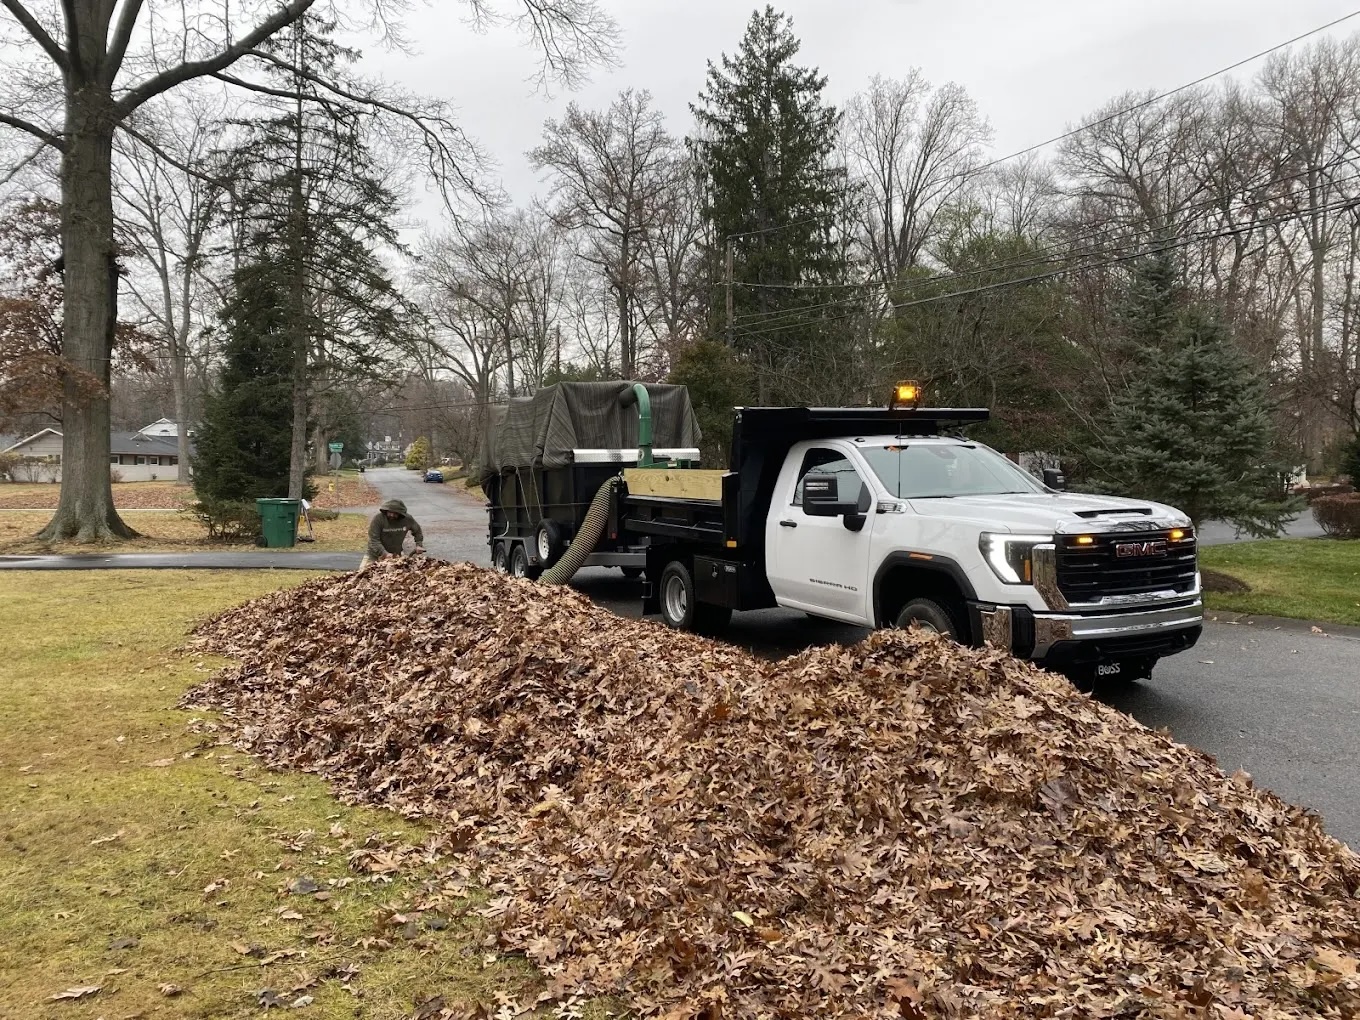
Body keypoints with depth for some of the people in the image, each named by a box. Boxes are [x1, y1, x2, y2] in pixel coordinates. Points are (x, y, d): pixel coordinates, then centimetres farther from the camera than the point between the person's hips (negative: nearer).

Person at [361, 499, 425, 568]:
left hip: (395, 555, 2)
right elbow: (374, 540, -24)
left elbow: (417, 531, 11)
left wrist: (419, 545, 0)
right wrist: (385, 553, -34)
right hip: (375, 555, -2)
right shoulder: (378, 518, -20)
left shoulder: (407, 519, -10)